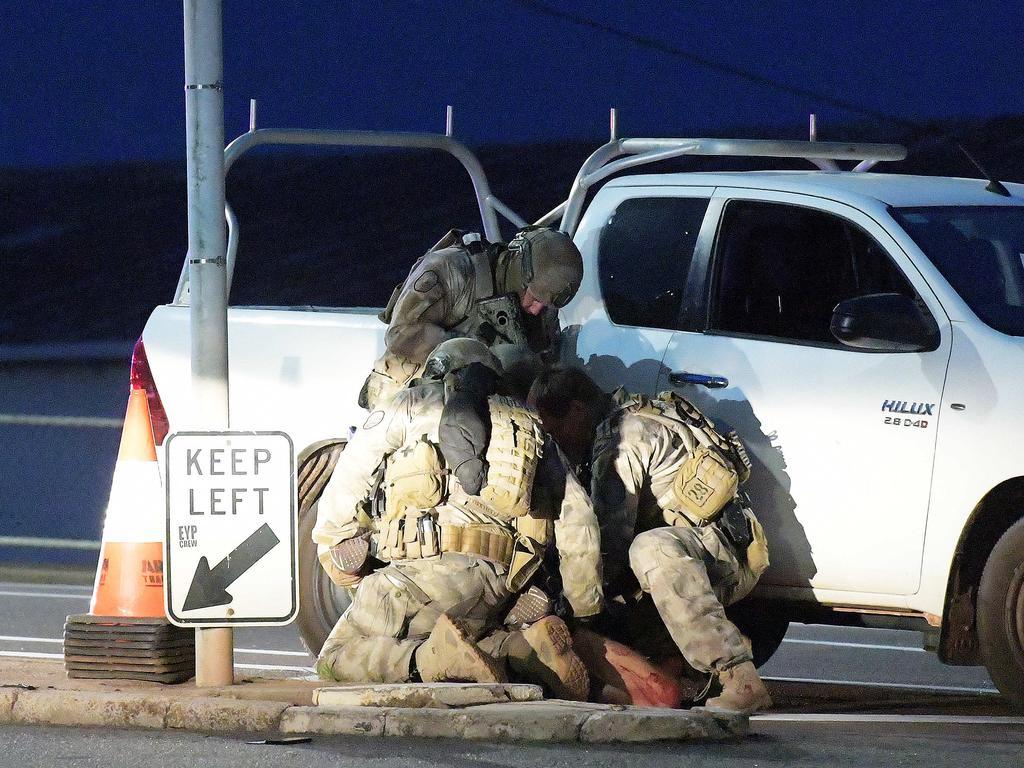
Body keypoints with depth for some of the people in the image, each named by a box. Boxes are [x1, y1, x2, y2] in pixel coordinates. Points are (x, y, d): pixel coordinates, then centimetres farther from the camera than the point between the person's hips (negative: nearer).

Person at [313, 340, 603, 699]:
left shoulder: (410, 405, 17)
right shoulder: (529, 428, 28)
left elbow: (342, 497, 12)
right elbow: (576, 517, 20)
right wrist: (586, 608, 24)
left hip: (428, 568, -5)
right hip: (497, 585, 5)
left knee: (336, 662, 1)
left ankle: (437, 657, -27)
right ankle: (526, 648, -9)